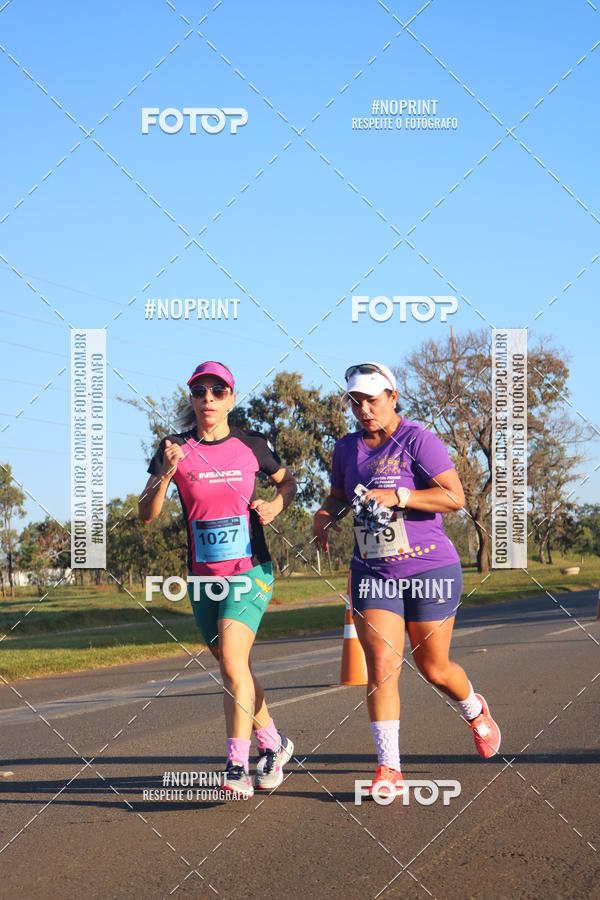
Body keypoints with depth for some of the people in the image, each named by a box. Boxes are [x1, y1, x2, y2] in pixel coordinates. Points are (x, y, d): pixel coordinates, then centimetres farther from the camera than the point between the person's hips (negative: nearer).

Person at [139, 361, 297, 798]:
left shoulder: (252, 445, -1)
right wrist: (165, 474, -23)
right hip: (203, 577, 3)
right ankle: (274, 744, 33)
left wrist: (276, 504, -5)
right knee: (234, 667, 13)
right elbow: (146, 514, -6)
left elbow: (288, 481, 17)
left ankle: (238, 767, -20)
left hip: (250, 570, -3)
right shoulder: (176, 449, -1)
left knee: (232, 658, -20)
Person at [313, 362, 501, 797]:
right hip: (371, 573, 4)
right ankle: (389, 769, -7)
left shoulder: (418, 441, -11)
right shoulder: (347, 448, 8)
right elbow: (339, 496, 24)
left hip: (429, 569, -4)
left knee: (434, 668, 7)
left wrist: (398, 496, -26)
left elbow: (454, 497, -18)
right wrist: (326, 515, 1)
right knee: (381, 667, -9)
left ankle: (475, 711, 41)